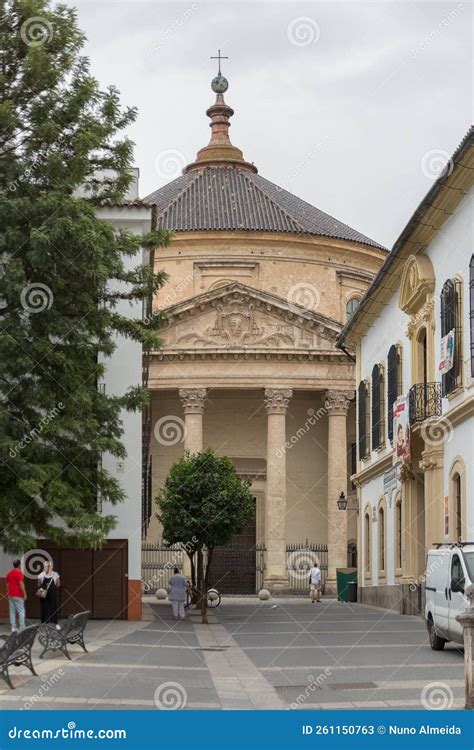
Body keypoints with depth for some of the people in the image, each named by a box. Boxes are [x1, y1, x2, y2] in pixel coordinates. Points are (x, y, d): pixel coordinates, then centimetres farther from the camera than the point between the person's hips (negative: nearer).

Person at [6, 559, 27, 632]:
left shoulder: (9, 573, 13)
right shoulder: (19, 572, -10)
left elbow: (7, 584, 16)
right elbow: (21, 583, -17)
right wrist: (24, 594, -12)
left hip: (11, 595, 7)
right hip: (18, 595, -7)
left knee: (12, 612, 6)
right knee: (21, 611, -4)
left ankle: (13, 628, 4)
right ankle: (22, 628, -8)